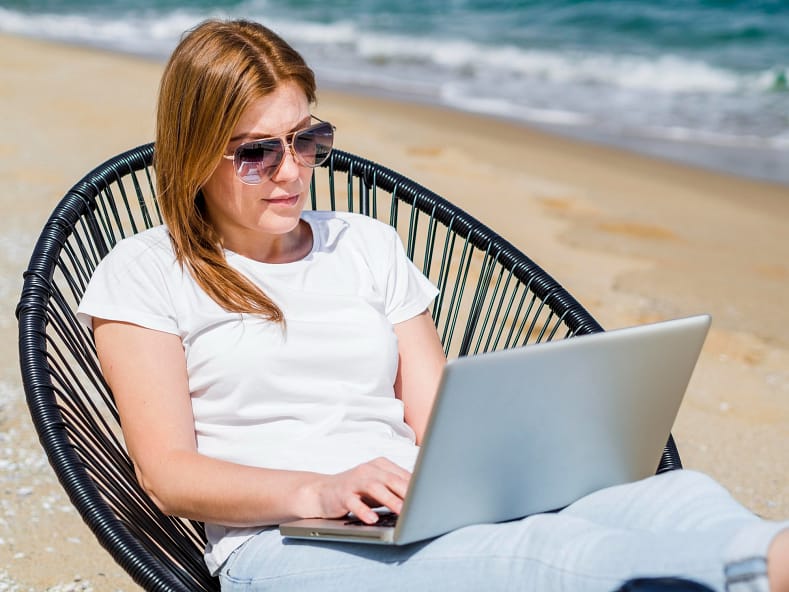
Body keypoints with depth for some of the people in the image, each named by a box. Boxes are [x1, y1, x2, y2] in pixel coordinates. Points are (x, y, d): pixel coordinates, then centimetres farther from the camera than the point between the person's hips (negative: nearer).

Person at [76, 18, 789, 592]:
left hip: (435, 521, 5)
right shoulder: (143, 275, 9)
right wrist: (320, 491, -20)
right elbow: (167, 472, -3)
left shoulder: (369, 245, 21)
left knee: (679, 496, -27)